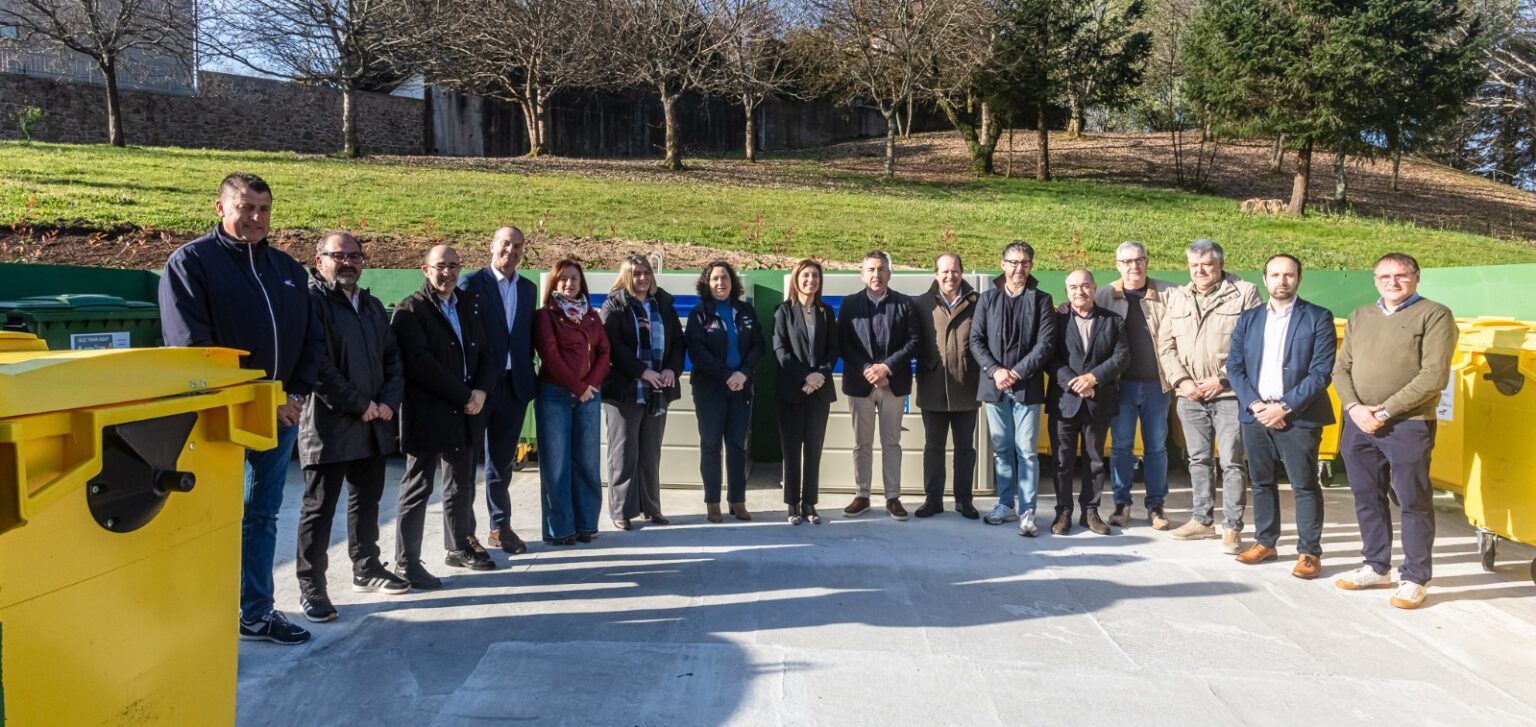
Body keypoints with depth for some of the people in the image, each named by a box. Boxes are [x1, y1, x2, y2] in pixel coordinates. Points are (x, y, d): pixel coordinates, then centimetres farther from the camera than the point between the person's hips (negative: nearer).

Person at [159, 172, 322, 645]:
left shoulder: (288, 269, 11)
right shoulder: (191, 262, -6)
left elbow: (312, 339, 13)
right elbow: (191, 348, -13)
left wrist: (296, 395, -1)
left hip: (282, 415, 6)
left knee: (263, 516, 14)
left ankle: (256, 612, 26)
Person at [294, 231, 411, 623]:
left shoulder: (372, 306, 16)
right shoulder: (311, 301, -8)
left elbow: (393, 358, 15)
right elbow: (316, 365, -17)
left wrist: (388, 402, -1)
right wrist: (359, 404, -15)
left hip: (374, 425, 7)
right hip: (328, 425, -7)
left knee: (367, 502, 17)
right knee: (319, 508, 0)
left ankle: (366, 569, 32)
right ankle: (311, 587, 9)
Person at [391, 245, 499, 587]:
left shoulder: (470, 304, 13)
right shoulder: (410, 310, -7)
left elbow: (486, 352, 10)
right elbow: (421, 363, -17)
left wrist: (481, 391, -8)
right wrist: (464, 396, -16)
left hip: (467, 412, 7)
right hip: (427, 413, -6)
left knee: (462, 484, 16)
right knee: (417, 488, 0)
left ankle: (459, 547, 31)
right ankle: (406, 562, 7)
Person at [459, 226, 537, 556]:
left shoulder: (528, 288, 12)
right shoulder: (471, 283, -5)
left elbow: (529, 335, 12)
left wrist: (527, 373, 2)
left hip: (514, 385, 5)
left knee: (502, 461, 14)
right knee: (468, 458, 5)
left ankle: (500, 527, 23)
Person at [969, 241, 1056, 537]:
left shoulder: (1041, 300, 4)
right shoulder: (987, 299, 9)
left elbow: (1046, 344, -4)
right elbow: (976, 340, 3)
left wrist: (1017, 373, -12)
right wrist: (994, 371, -11)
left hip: (1027, 386, -2)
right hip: (994, 385, 2)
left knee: (1027, 451, -3)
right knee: (1001, 449, 10)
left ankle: (1027, 511, 2)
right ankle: (1006, 504, 20)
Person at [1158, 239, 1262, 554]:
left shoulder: (1245, 293, -3)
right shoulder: (1177, 297, 12)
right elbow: (1165, 344, 10)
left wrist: (1222, 379, -12)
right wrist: (1181, 380, -3)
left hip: (1230, 394, -5)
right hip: (1190, 395, 5)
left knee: (1232, 462, -3)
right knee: (1199, 460, 14)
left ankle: (1232, 527, 5)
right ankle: (1202, 520, 25)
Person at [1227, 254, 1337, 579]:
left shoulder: (1318, 318, -1)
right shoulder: (1248, 318, 10)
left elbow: (1321, 372, -8)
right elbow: (1234, 366, 5)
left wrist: (1285, 407, -15)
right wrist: (1254, 404, -9)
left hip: (1298, 416, -4)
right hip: (1255, 414, 4)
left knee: (1305, 486, 1)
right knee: (1261, 482, 12)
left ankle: (1309, 552, 10)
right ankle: (1265, 542, 24)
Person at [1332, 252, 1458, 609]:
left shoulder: (1434, 315, -3)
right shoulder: (1359, 316, 14)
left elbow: (1433, 376, -12)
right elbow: (1341, 368, 10)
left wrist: (1385, 411, -14)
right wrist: (1354, 407, -7)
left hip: (1408, 425, -5)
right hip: (1358, 423, 5)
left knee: (1413, 503, 2)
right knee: (1367, 498, 13)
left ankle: (1415, 579, 13)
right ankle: (1376, 567, 27)